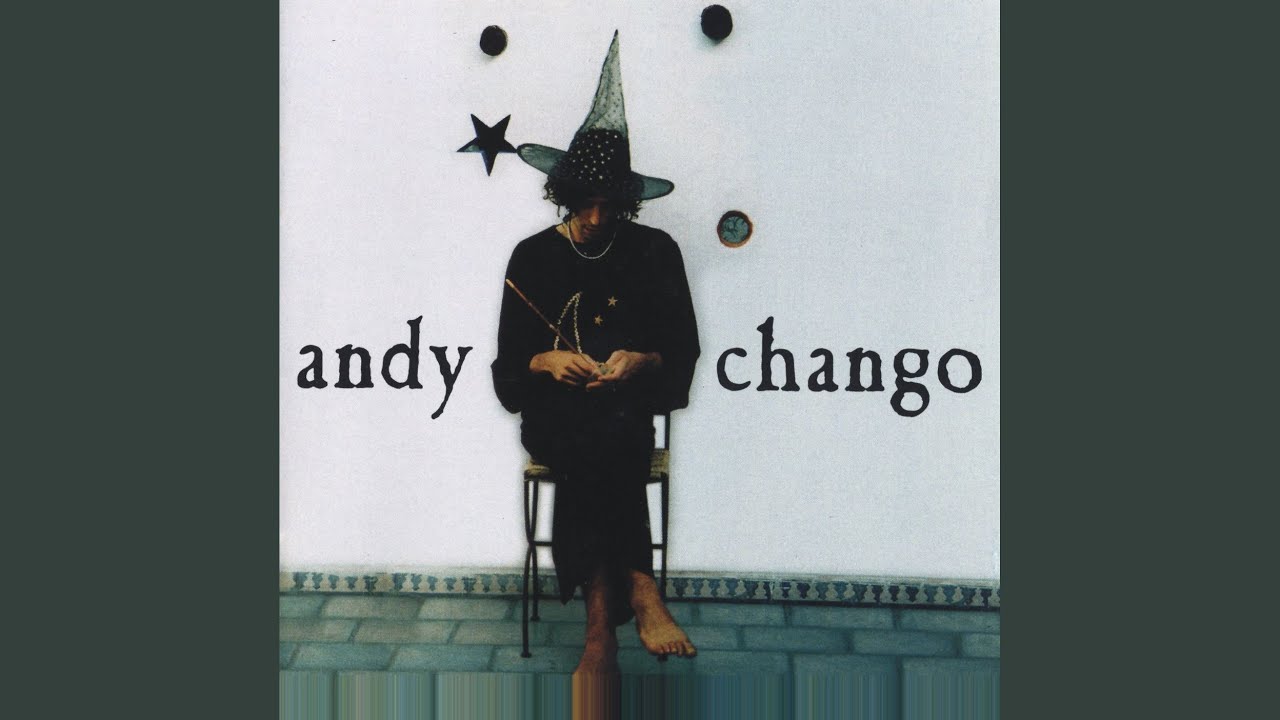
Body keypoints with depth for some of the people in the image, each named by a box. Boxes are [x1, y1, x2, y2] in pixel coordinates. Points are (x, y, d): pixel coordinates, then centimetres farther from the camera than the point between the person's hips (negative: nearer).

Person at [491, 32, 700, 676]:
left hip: (630, 403, 0)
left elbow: (684, 351, 8)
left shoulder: (656, 253, 9)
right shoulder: (533, 256, 10)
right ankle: (639, 592, -32)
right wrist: (546, 361, -13)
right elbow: (509, 362, 9)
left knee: (599, 447, -36)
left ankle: (602, 617, -34)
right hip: (553, 411, 1)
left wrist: (642, 362, -13)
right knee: (602, 446, -35)